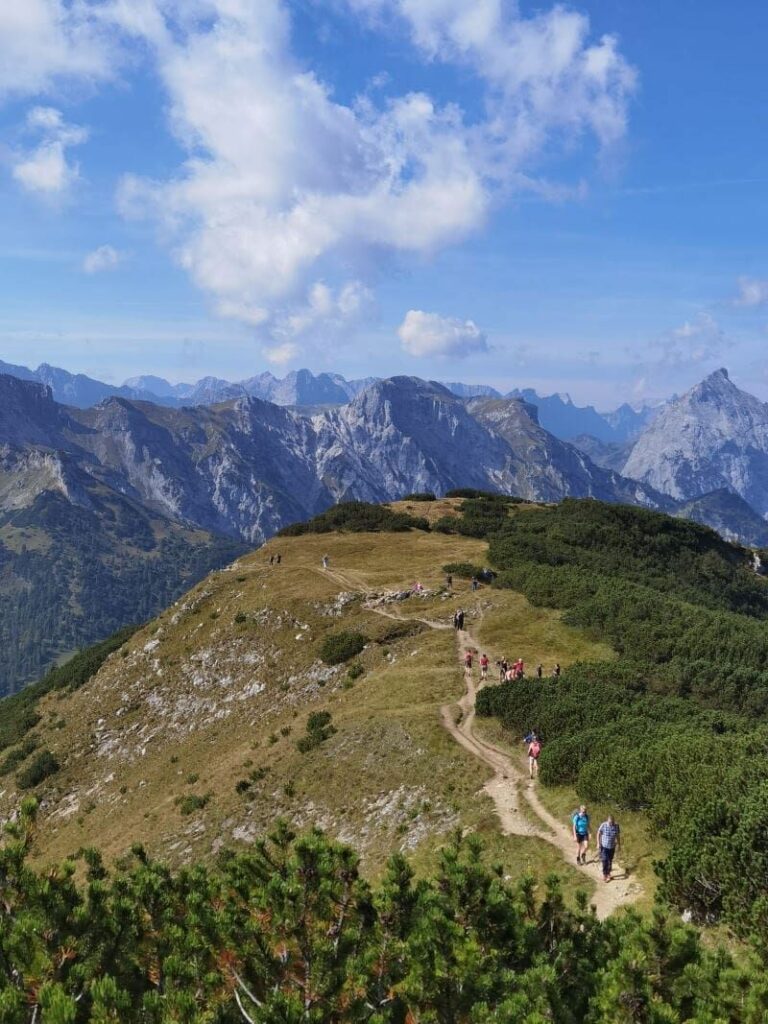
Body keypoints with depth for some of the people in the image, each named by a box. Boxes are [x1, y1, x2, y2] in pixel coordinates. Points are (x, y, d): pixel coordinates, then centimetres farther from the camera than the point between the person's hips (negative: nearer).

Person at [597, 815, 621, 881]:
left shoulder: (616, 826, -8)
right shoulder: (604, 825, -17)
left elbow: (618, 835, 5)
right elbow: (598, 834, -6)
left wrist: (618, 844, 6)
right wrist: (598, 843, -9)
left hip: (612, 846, 3)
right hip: (604, 846, -3)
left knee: (610, 860, 14)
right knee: (605, 860, -10)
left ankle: (608, 873, 32)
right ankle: (604, 875, -3)